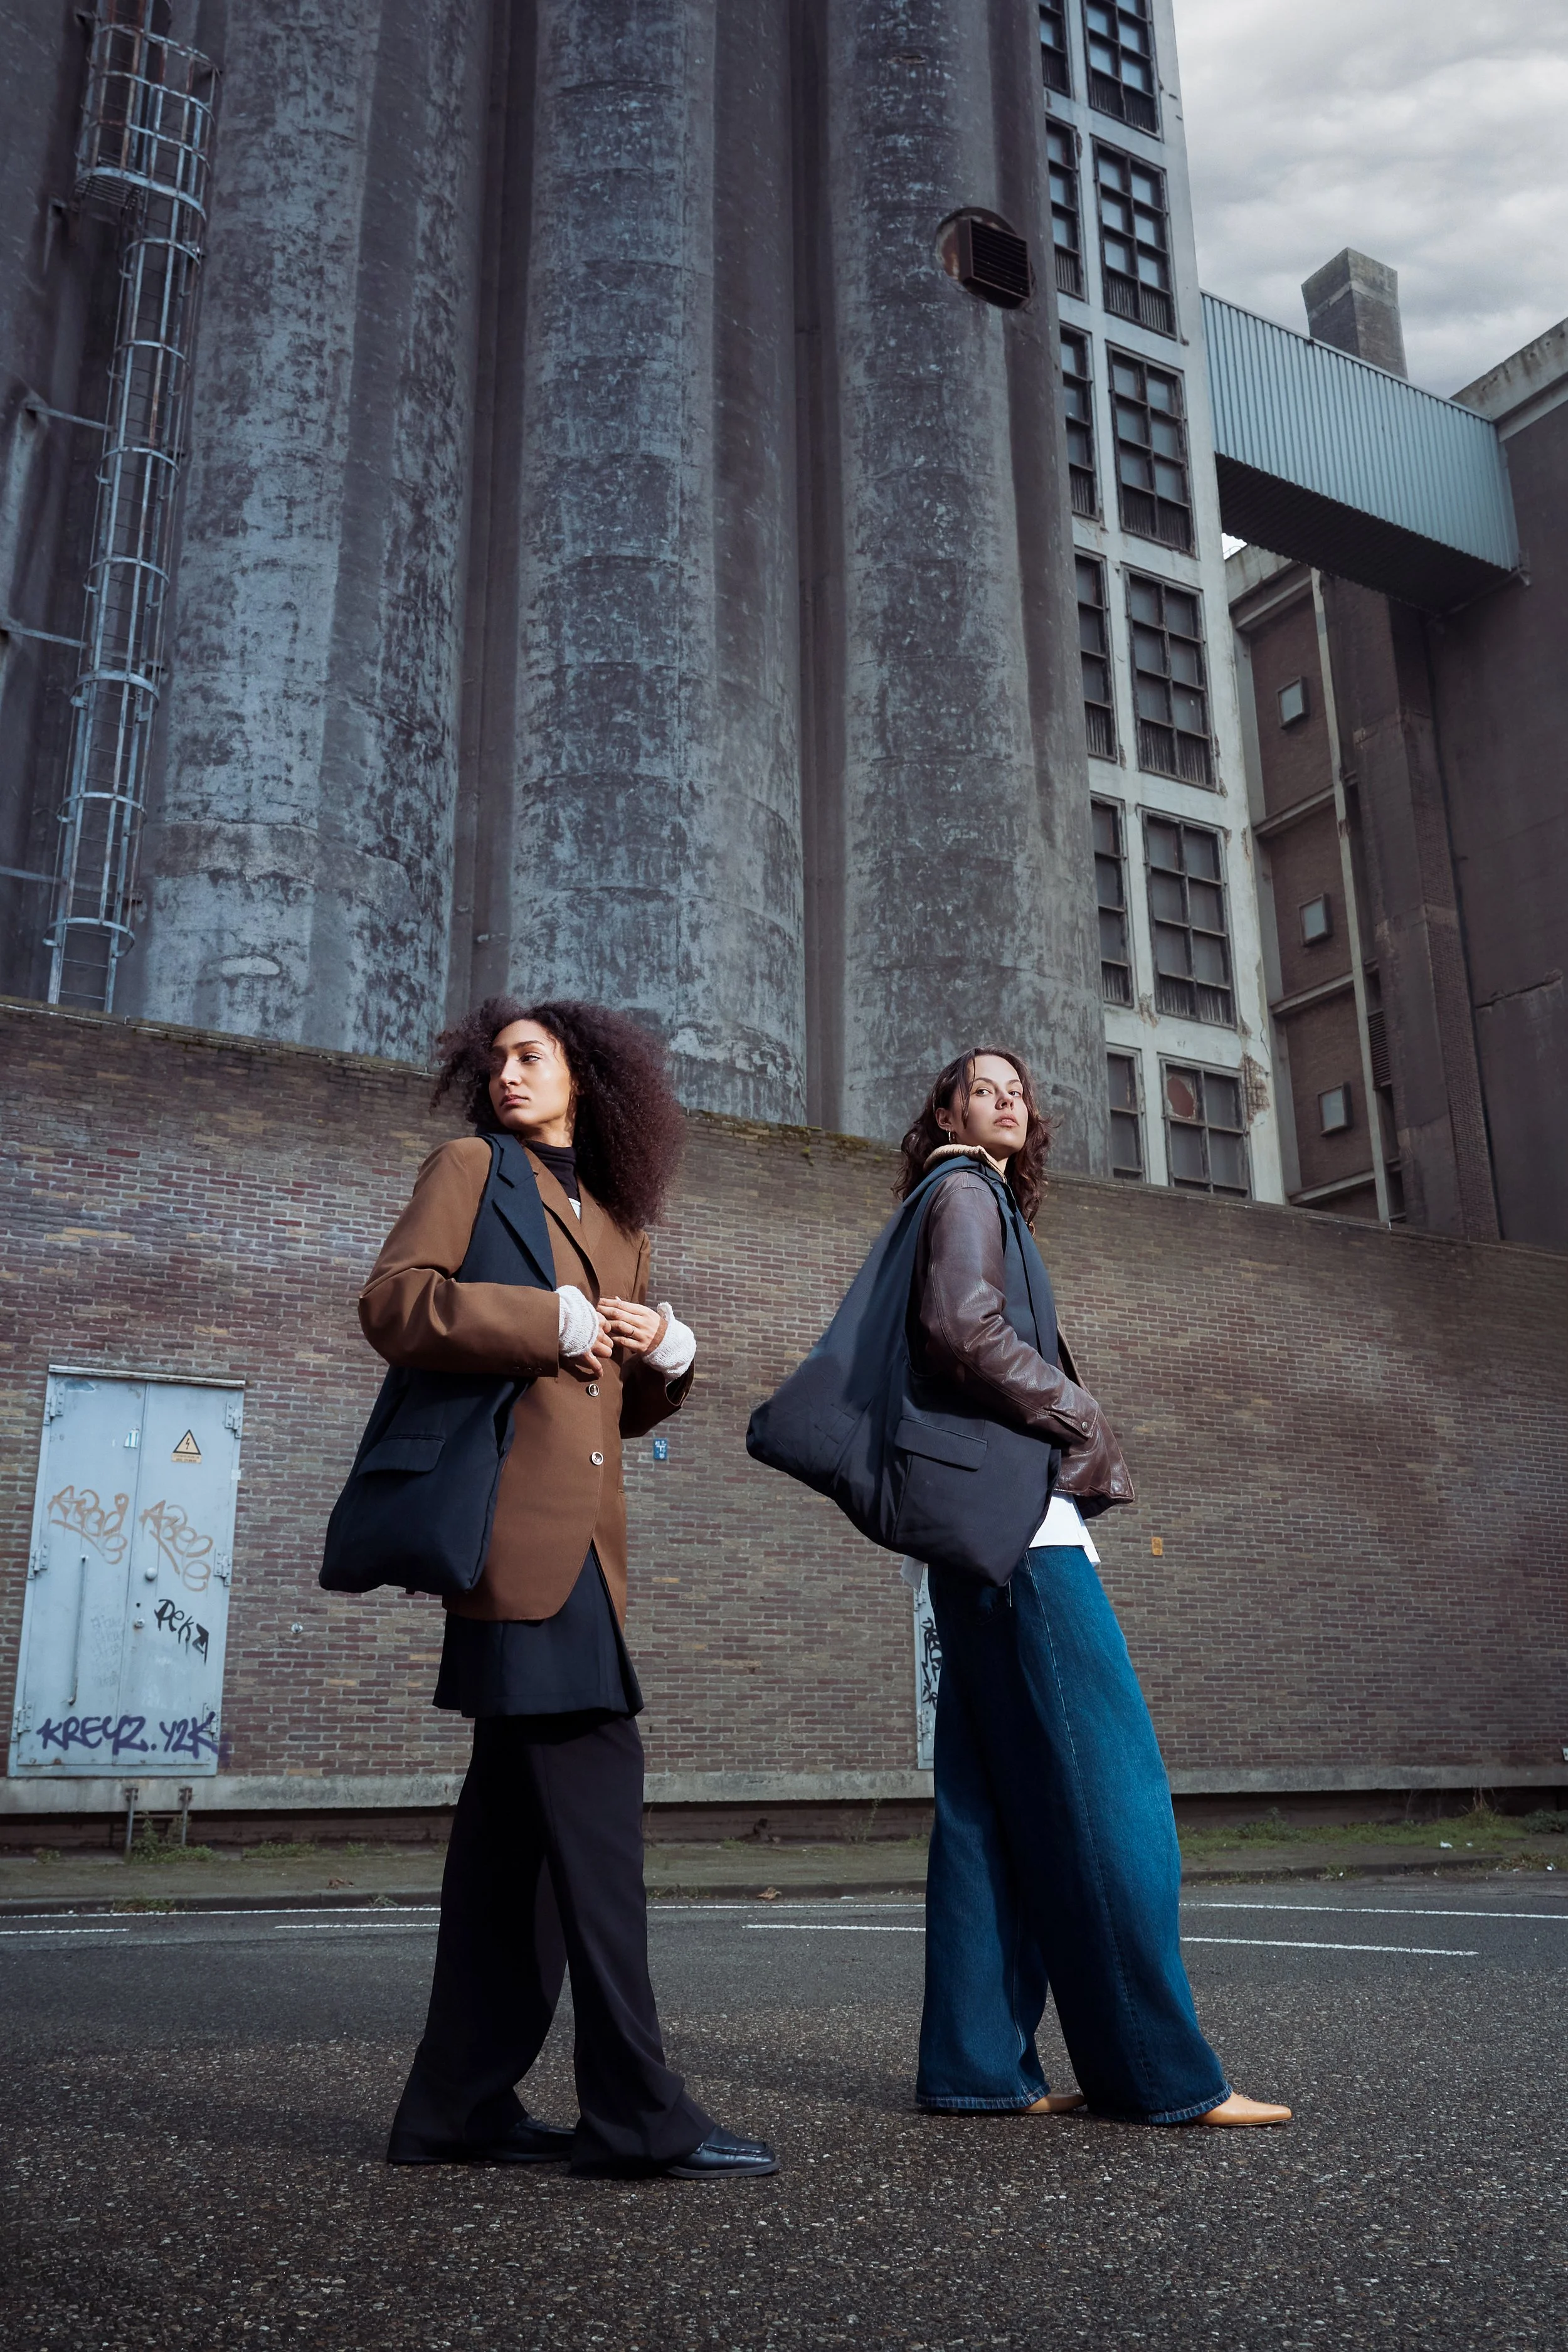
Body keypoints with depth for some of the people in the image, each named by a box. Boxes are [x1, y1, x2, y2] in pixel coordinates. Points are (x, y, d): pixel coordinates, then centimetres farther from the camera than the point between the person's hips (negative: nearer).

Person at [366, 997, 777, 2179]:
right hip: (516, 1517, -7)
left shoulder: (618, 1222, 26)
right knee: (593, 1783, -12)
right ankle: (637, 2112, -7)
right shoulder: (473, 1168, 8)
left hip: (584, 1536, 8)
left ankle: (459, 2104, 15)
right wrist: (553, 1323, -9)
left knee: (523, 1809, 7)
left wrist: (666, 1350, 6)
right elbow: (395, 1302, -6)